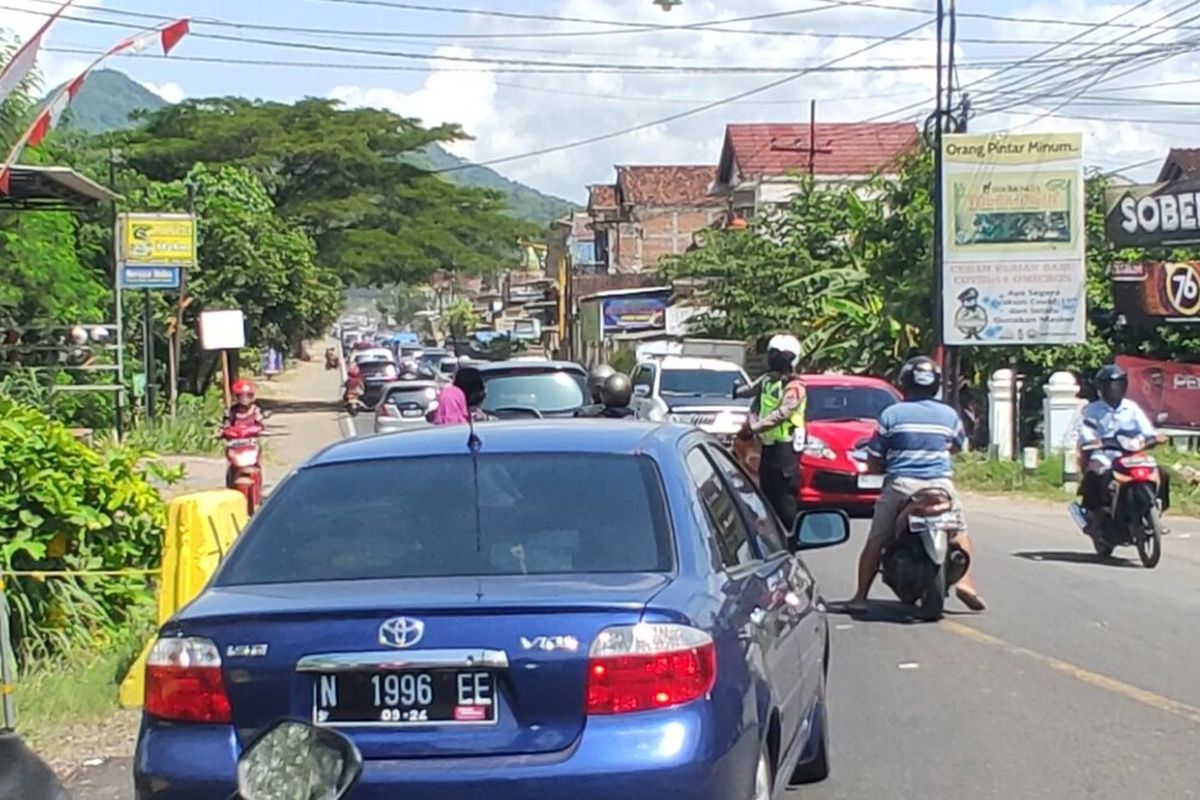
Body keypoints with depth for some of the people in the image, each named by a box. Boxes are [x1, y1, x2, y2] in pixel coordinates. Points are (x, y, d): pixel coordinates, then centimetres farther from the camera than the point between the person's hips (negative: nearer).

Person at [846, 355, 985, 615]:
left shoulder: (891, 415, 1)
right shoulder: (949, 415, 9)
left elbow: (874, 458, 3)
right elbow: (957, 445, 28)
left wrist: (882, 470, 25)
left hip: (900, 484, -2)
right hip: (941, 484, 2)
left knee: (876, 541, 3)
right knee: (960, 532, 19)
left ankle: (861, 596, -2)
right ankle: (966, 582, 1)